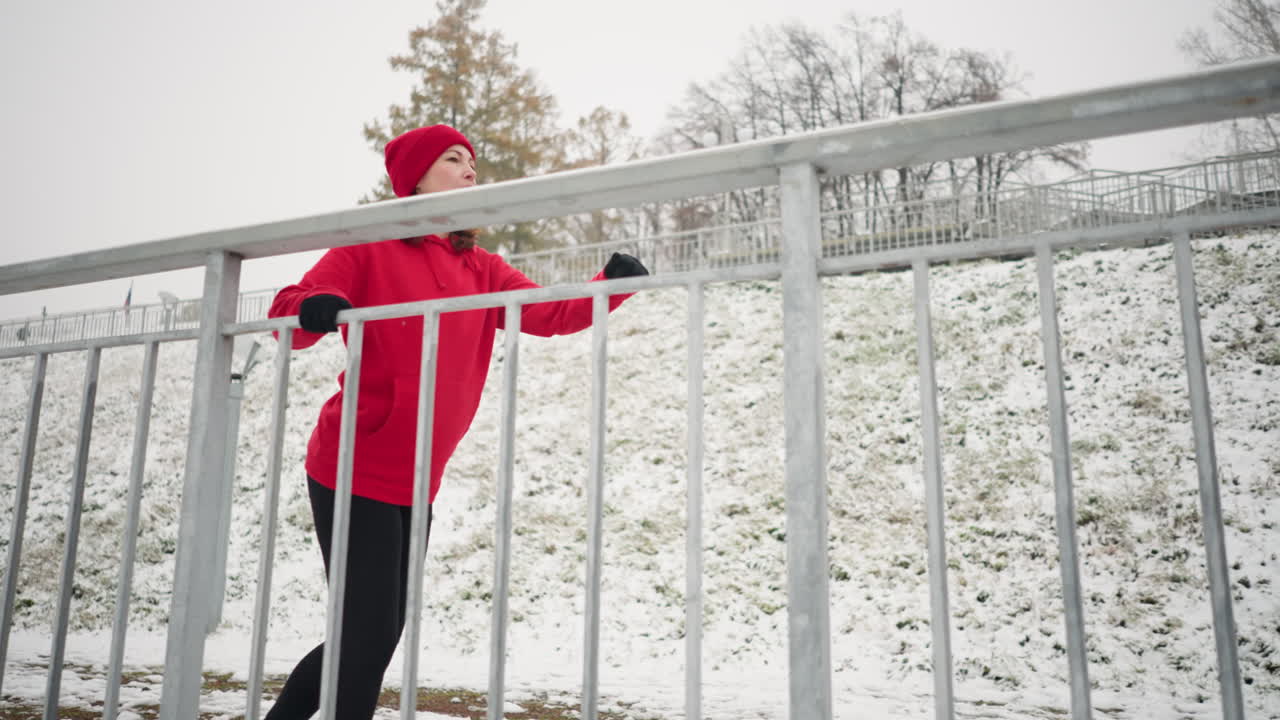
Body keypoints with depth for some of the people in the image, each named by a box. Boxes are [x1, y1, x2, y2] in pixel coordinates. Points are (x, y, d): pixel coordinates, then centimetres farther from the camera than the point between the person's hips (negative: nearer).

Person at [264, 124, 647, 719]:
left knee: (374, 634, 16)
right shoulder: (368, 248, -4)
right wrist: (313, 310, -29)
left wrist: (611, 285, -19)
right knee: (371, 636, -6)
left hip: (415, 484, 6)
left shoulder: (481, 270, 10)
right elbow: (286, 313, -7)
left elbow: (549, 314, -2)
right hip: (354, 473, -6)